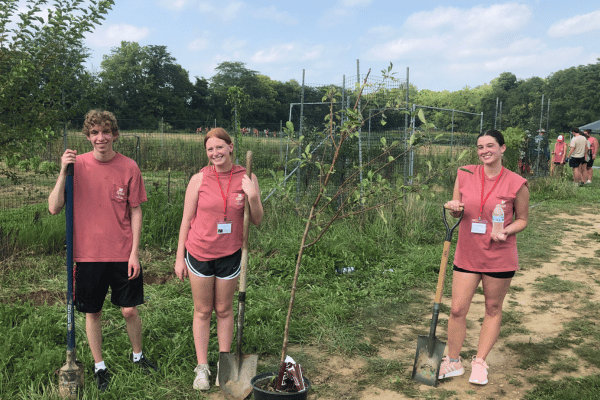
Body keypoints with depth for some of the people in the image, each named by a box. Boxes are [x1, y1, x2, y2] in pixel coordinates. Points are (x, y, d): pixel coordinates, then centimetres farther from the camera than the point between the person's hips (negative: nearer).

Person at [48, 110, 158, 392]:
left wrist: (134, 253, -5)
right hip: (87, 254, 1)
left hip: (122, 254, 0)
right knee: (92, 312, 12)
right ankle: (99, 366, 31)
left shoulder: (128, 167, -5)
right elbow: (54, 208, -7)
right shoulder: (77, 164, -4)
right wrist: (63, 172, -18)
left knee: (130, 310, 8)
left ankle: (138, 355, 34)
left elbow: (135, 212, 0)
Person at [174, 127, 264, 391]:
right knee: (202, 311, 10)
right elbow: (187, 220, 0)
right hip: (199, 253, -1)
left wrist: (253, 197, -18)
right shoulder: (199, 179, -6)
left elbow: (257, 221, 0)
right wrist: (179, 257, 0)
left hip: (230, 254, 1)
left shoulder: (246, 178, -3)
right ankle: (202, 367, 21)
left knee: (224, 310, 13)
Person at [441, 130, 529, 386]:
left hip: (499, 257, -2)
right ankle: (453, 362, 22)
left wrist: (505, 231, -18)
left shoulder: (516, 184, -8)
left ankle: (479, 362, 28)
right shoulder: (464, 175, 0)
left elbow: (522, 219, 2)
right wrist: (454, 208, -12)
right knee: (457, 309, 3)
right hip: (467, 254, 2)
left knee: (493, 309, 12)